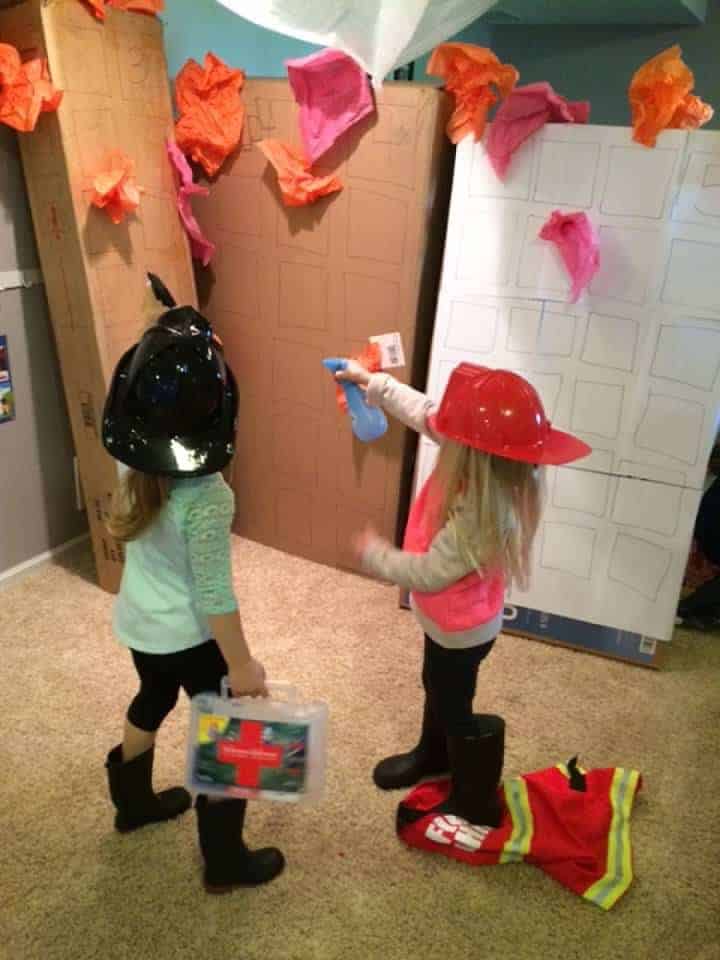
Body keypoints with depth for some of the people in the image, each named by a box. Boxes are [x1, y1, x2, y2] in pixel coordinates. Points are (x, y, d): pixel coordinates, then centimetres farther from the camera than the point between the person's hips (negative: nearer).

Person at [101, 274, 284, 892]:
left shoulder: (135, 457, -12)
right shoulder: (207, 497, -33)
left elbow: (138, 388, 10)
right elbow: (214, 594, -27)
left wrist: (157, 331, 3)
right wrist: (242, 664, -15)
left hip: (138, 623, 7)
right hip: (189, 638, -7)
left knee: (151, 704, 32)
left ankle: (133, 803, 56)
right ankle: (226, 862, 30)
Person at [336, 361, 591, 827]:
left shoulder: (480, 518, -42)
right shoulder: (491, 468, -18)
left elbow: (427, 574, -30)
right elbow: (427, 414, -5)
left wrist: (374, 552, -15)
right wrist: (372, 381, 2)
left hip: (462, 628, -9)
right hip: (449, 618, 9)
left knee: (454, 708, 15)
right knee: (437, 687, 31)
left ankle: (476, 801, 39)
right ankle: (432, 755, 58)